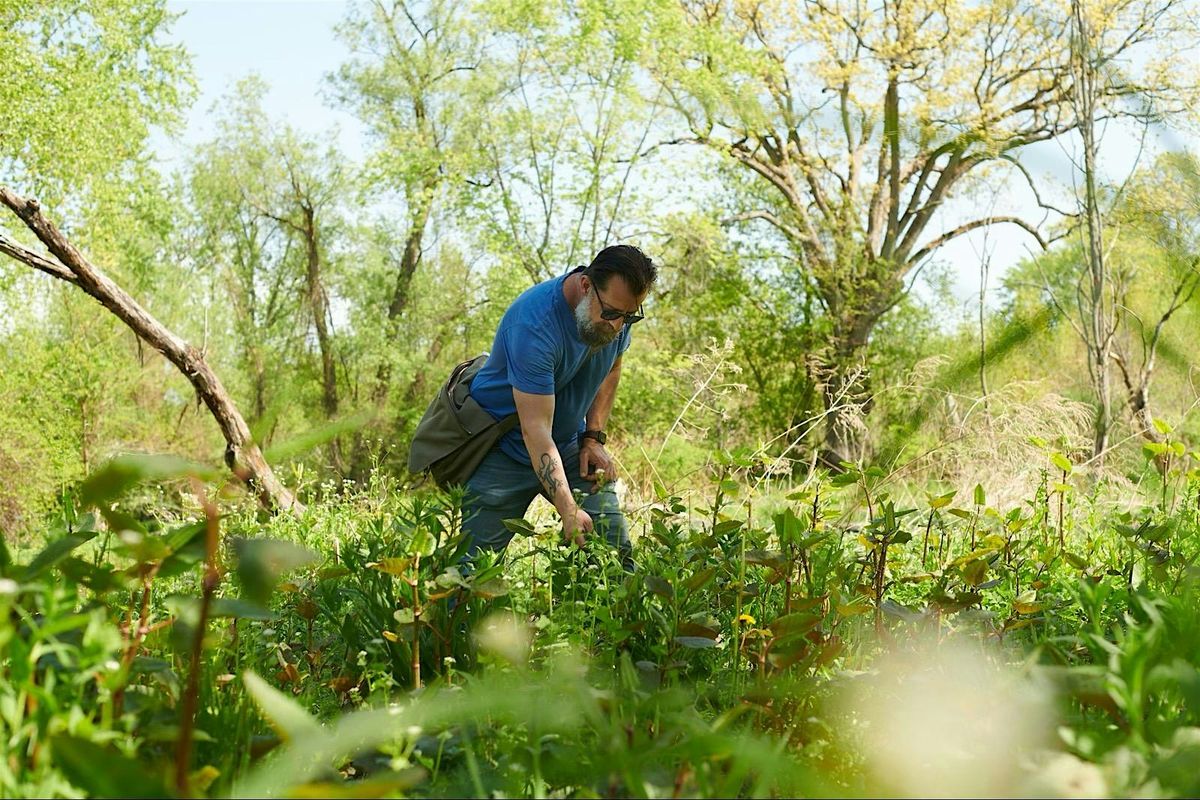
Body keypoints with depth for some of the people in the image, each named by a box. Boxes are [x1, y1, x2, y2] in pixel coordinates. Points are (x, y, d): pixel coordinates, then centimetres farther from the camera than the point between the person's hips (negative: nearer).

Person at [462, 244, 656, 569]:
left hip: (570, 445, 6)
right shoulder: (534, 323, -31)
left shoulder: (617, 312, -8)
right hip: (506, 449, -6)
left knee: (616, 553, -6)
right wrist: (568, 509, -40)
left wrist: (594, 437, 2)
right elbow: (536, 429, -33)